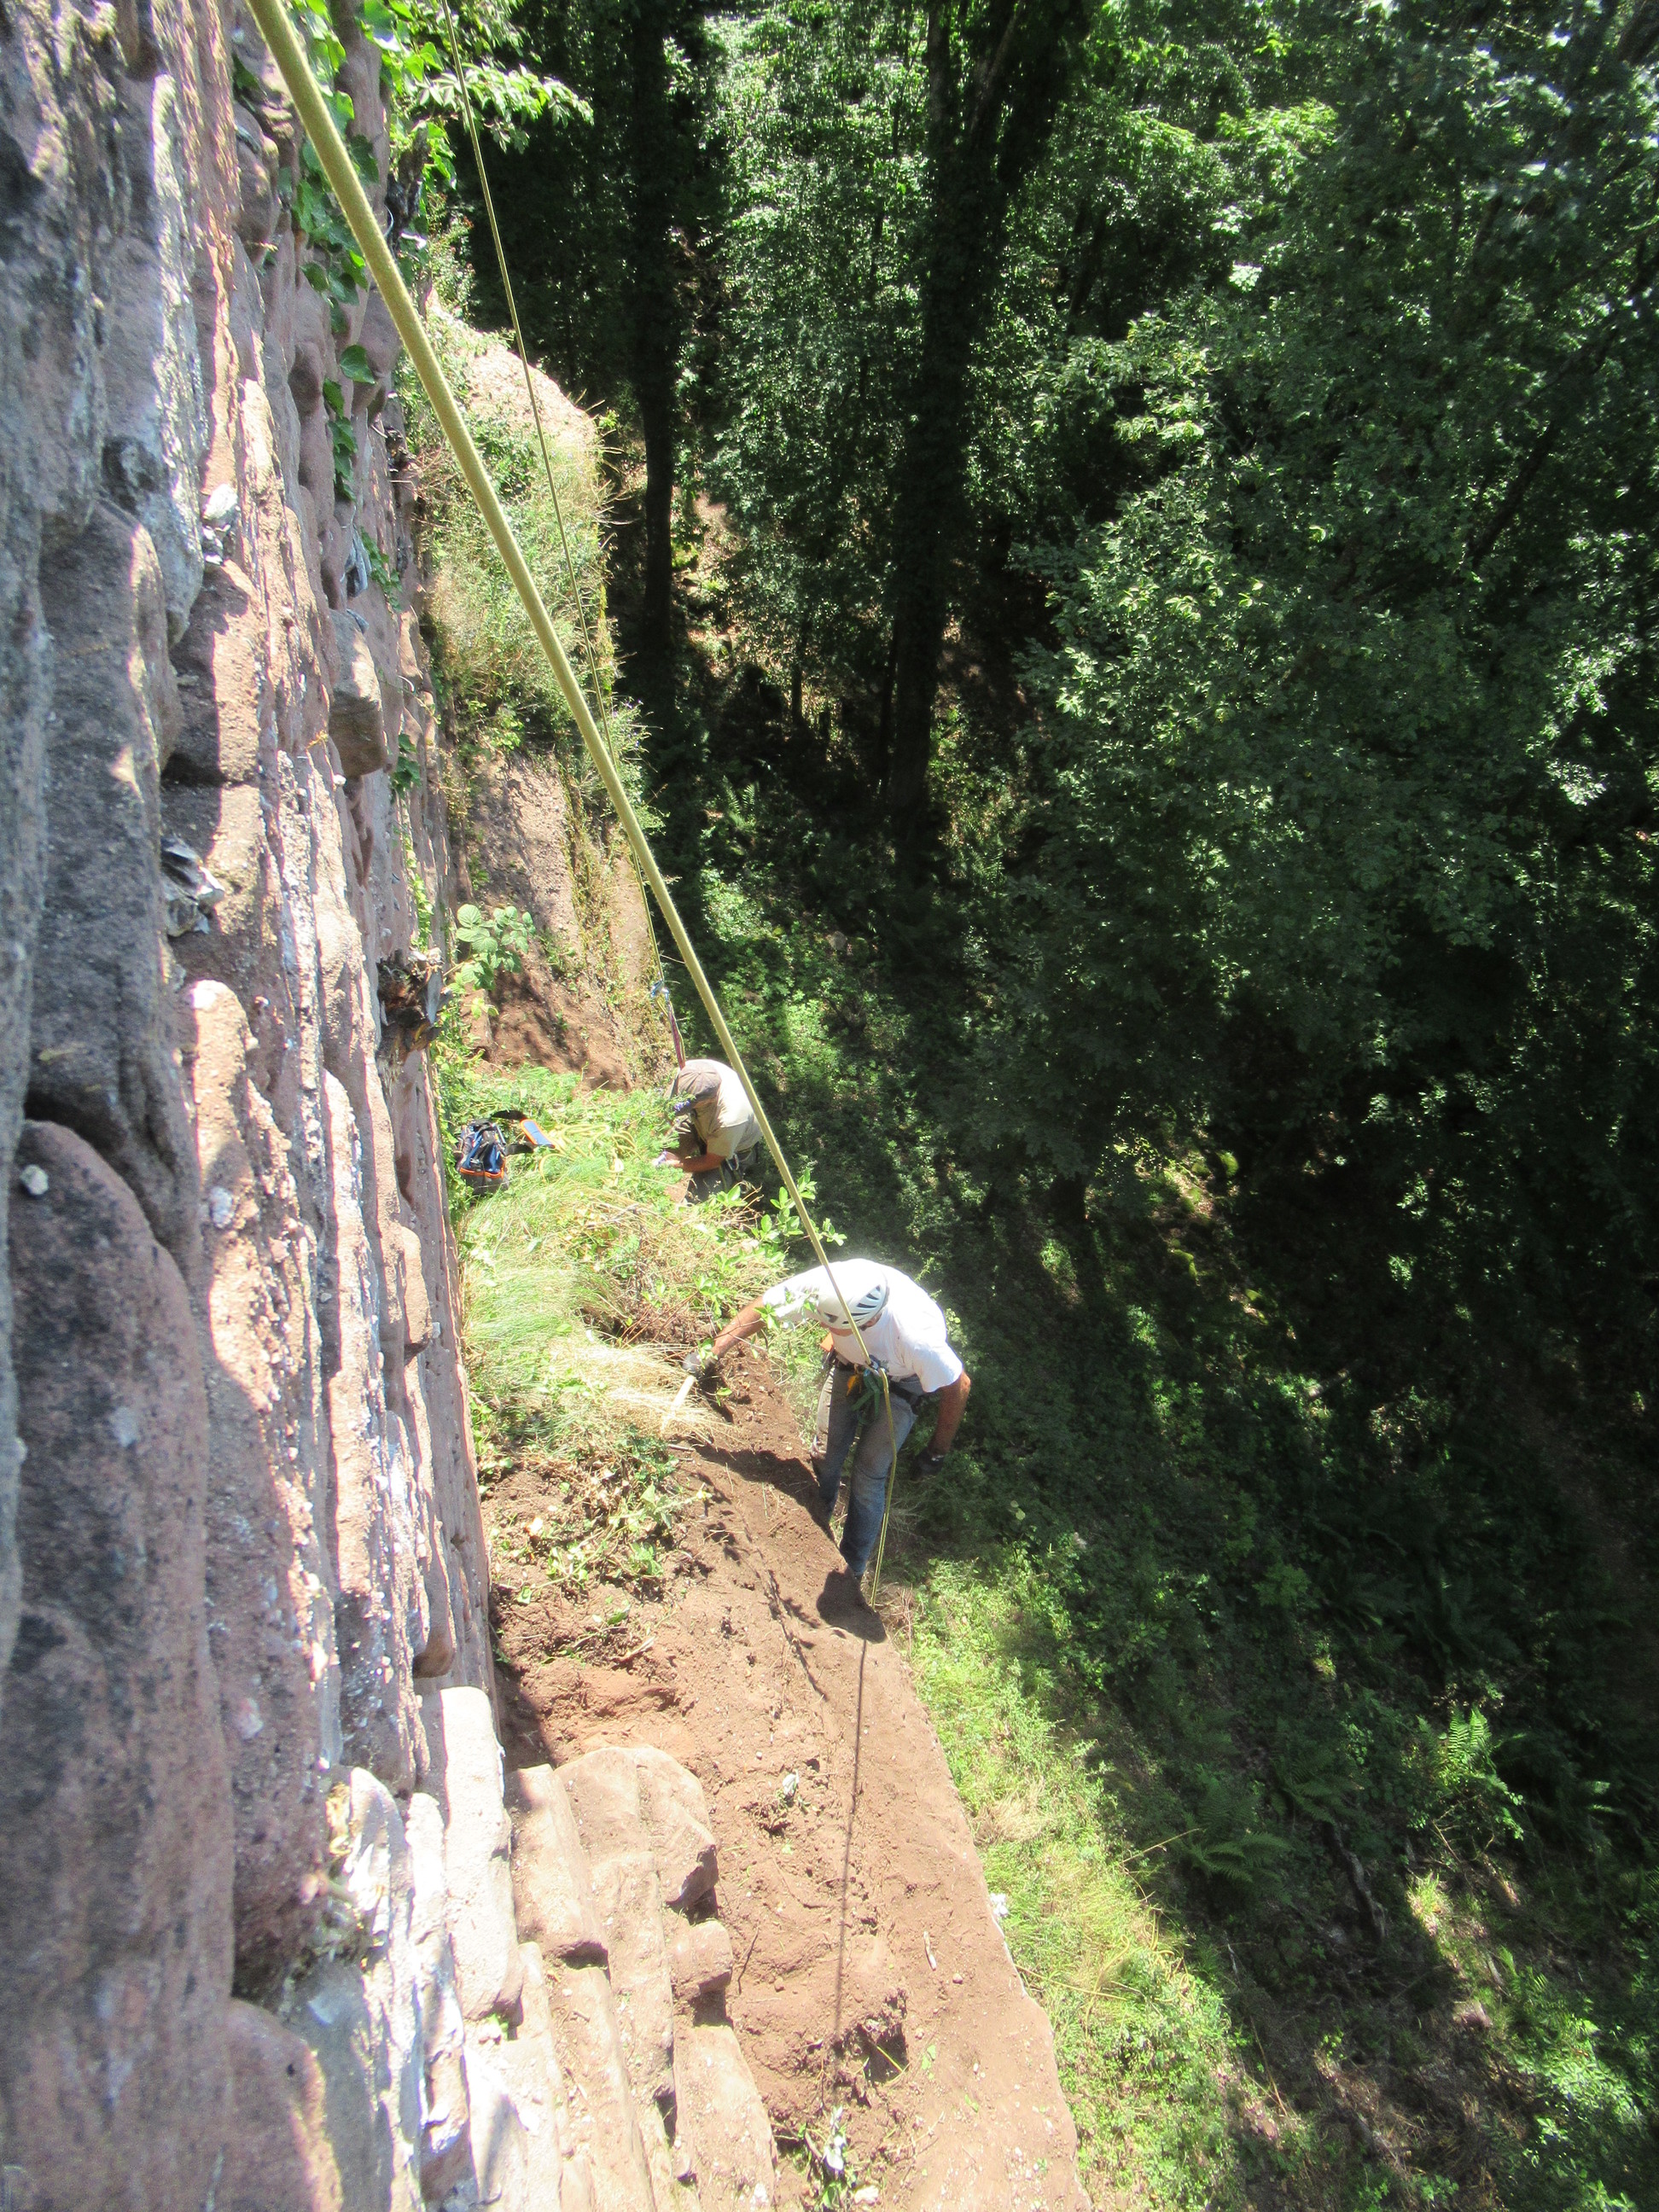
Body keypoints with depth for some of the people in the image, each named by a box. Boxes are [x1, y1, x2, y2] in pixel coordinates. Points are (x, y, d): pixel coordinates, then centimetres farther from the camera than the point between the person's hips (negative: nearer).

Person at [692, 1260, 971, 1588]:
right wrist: (713, 1352, -20)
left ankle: (852, 1568, 23)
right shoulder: (825, 1285, -38)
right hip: (850, 1364, 4)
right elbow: (761, 1308, -20)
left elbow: (959, 1386, -26)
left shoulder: (917, 1336, -45)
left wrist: (938, 1450, -14)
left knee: (869, 1474, -1)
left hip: (900, 1383, -3)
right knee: (825, 1455, 8)